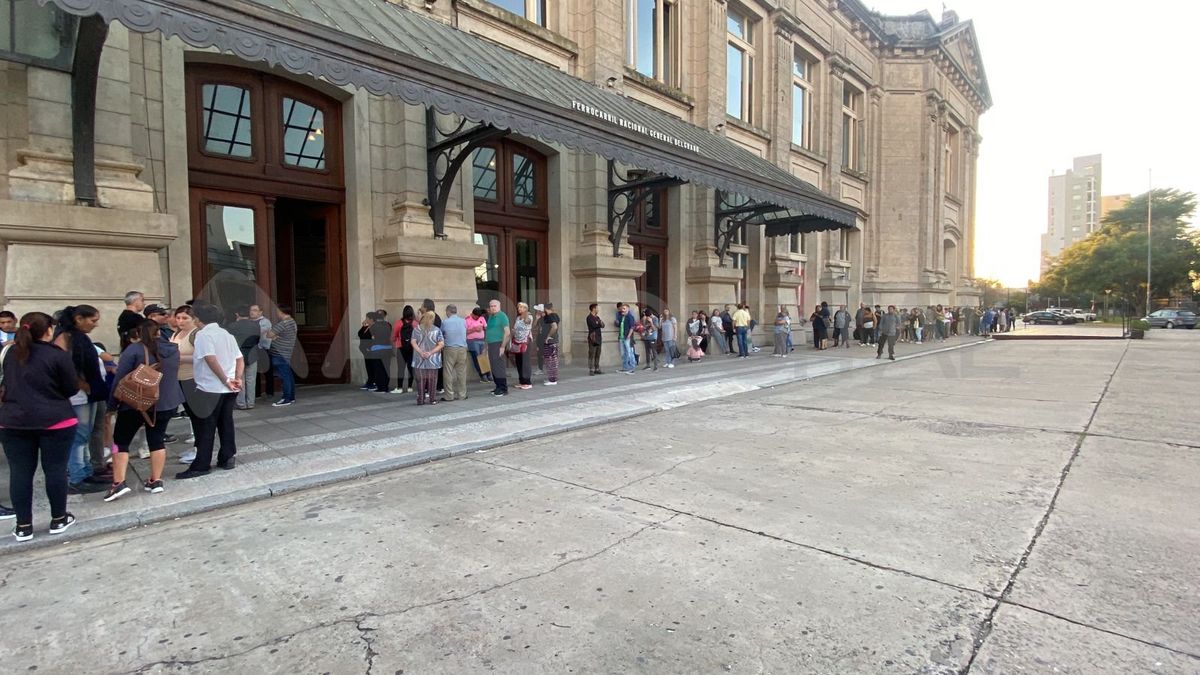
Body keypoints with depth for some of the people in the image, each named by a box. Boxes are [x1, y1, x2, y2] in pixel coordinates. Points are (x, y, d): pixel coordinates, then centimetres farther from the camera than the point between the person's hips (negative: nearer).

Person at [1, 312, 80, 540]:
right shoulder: (58, 355, -10)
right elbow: (72, 389, -5)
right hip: (55, 420, -4)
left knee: (20, 473, 8)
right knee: (55, 470, 6)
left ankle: (23, 526, 14)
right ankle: (59, 520, 16)